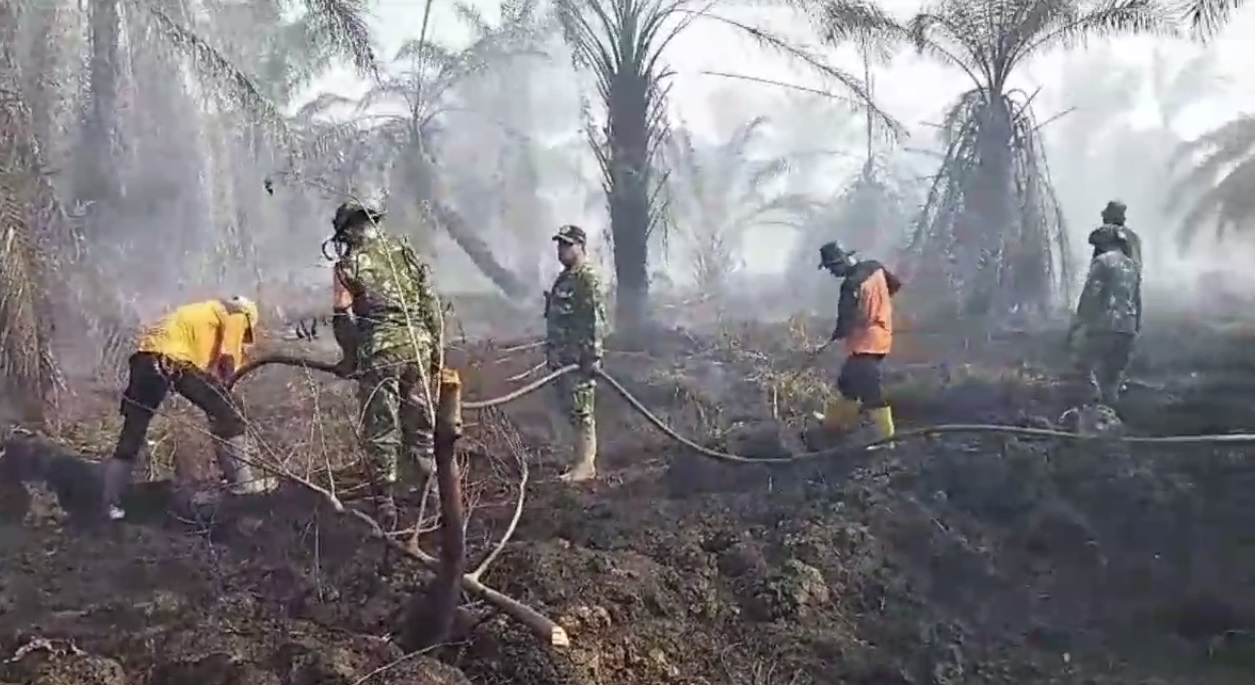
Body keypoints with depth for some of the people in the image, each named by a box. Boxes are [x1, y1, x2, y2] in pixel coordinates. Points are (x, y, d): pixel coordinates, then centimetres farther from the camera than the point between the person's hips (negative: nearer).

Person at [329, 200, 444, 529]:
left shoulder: (348, 264, 1)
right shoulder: (406, 252, 12)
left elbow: (342, 318, 0)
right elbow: (432, 304, 9)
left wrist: (350, 358, 12)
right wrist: (437, 346, 13)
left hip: (379, 352, -4)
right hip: (418, 346, 4)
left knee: (381, 431, 3)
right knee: (420, 426, 13)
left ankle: (385, 507, 5)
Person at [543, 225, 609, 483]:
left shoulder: (588, 279, -13)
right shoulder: (564, 278, 17)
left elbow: (596, 320, -19)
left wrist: (592, 356, -23)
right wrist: (551, 353, 23)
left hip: (579, 358, -10)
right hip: (562, 357, 10)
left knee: (581, 411, -6)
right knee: (565, 411, 12)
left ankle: (586, 464, 0)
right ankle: (579, 458, 21)